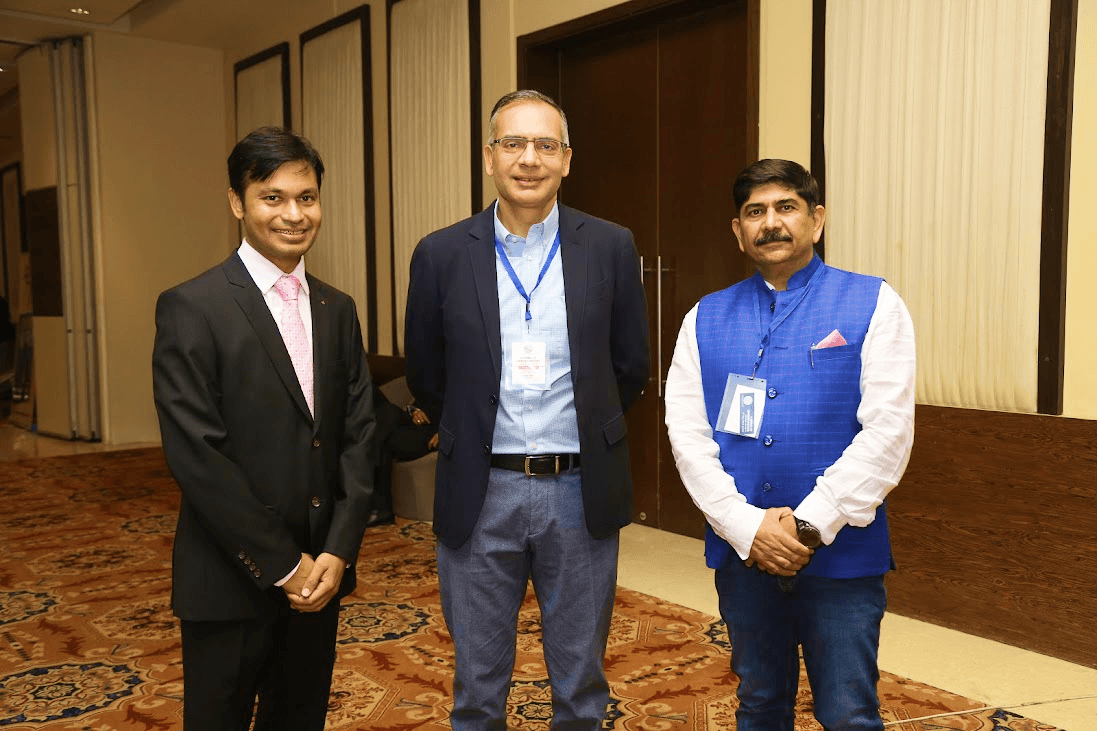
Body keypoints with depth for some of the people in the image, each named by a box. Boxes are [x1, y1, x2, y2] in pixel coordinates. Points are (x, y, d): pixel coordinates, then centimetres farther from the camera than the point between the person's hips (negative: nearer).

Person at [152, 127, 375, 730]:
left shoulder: (337, 310, 7)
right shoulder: (191, 308, -10)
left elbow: (358, 435, 4)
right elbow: (195, 454, -15)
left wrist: (338, 552, -6)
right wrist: (282, 565, -13)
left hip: (320, 574, 5)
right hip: (232, 582, -4)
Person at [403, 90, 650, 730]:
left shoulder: (611, 248, -2)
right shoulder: (441, 255, -2)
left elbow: (630, 368, 7)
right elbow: (426, 376, 8)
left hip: (580, 492, 0)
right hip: (481, 494, 0)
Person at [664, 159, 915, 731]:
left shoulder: (873, 305, -3)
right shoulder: (706, 319, 5)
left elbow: (888, 431, -11)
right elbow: (686, 433, -2)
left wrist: (811, 525, -16)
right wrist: (748, 527, -12)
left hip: (841, 554, -3)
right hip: (741, 552, 3)